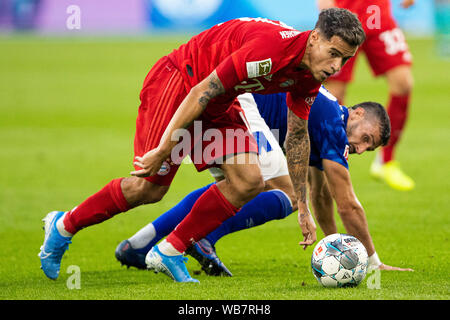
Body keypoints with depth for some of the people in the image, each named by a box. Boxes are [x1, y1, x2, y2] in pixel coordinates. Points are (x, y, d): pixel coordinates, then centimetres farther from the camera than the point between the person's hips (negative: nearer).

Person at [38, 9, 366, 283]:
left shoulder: (308, 77, -7)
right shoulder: (268, 48, -34)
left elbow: (298, 135, 9)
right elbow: (201, 92, -31)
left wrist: (303, 206, 11)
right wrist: (163, 150, -28)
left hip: (219, 105, 8)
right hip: (176, 82, -8)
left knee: (250, 181, -7)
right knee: (149, 187, -10)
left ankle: (169, 252, 3)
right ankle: (64, 225, 13)